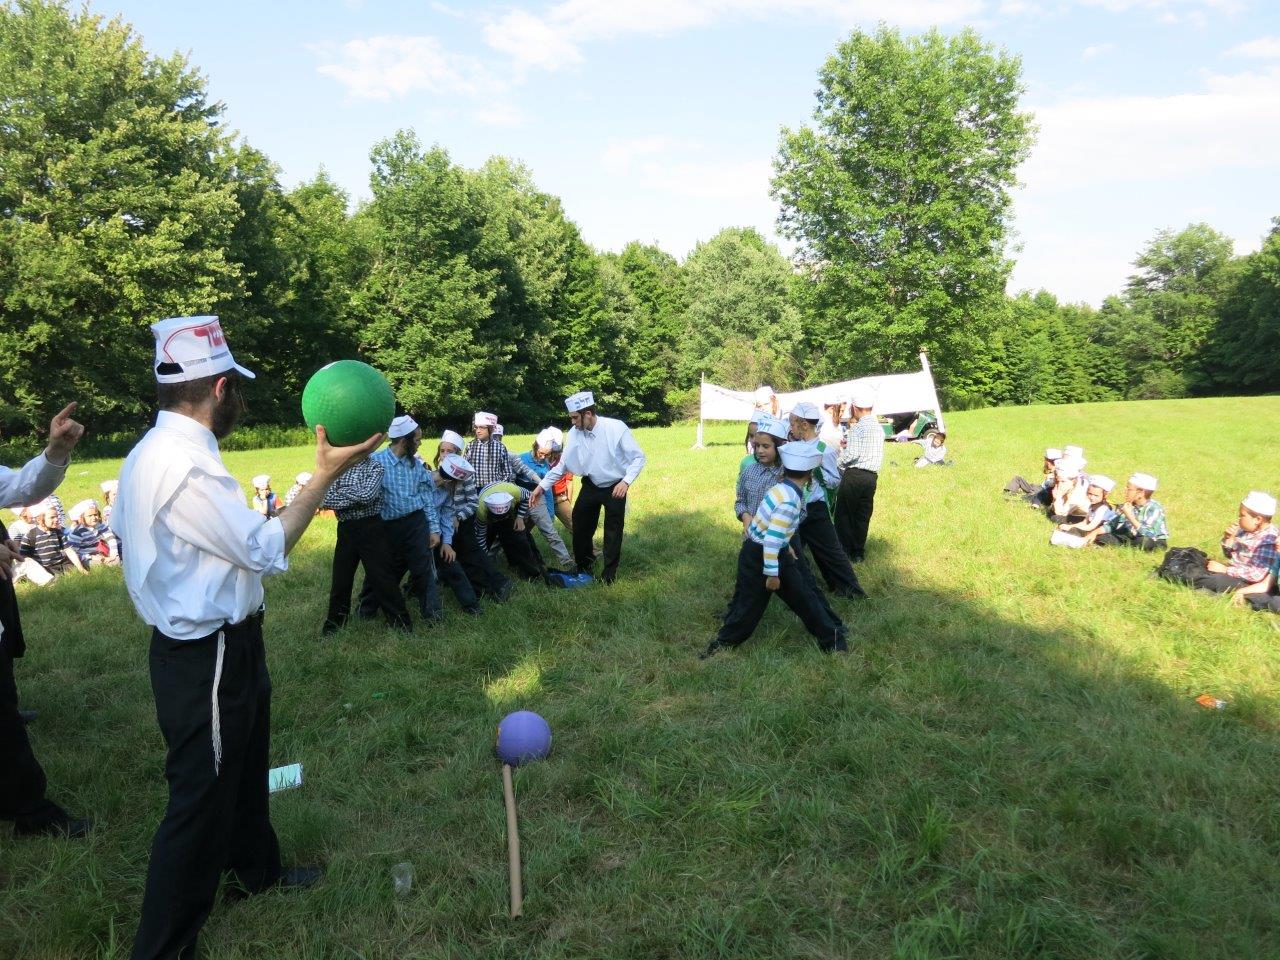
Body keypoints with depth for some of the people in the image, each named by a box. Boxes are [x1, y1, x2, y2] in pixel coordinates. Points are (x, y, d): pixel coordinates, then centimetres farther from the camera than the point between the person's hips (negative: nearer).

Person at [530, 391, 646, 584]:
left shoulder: (616, 428, -25)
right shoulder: (574, 433, -12)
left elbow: (638, 457, -18)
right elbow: (562, 464, -2)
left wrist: (626, 481, -31)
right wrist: (542, 486, -8)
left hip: (615, 488, -4)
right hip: (590, 486, 4)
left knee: (613, 532, 6)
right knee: (580, 527, 12)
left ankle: (609, 575, 25)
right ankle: (583, 568, 36)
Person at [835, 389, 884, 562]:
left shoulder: (858, 427, -12)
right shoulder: (879, 428, 10)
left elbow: (852, 454, -19)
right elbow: (880, 454, 13)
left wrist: (839, 462, 0)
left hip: (855, 475, -7)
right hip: (872, 476, 7)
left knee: (844, 513, 5)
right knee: (863, 515, 12)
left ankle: (845, 551, 7)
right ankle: (858, 553, 18)